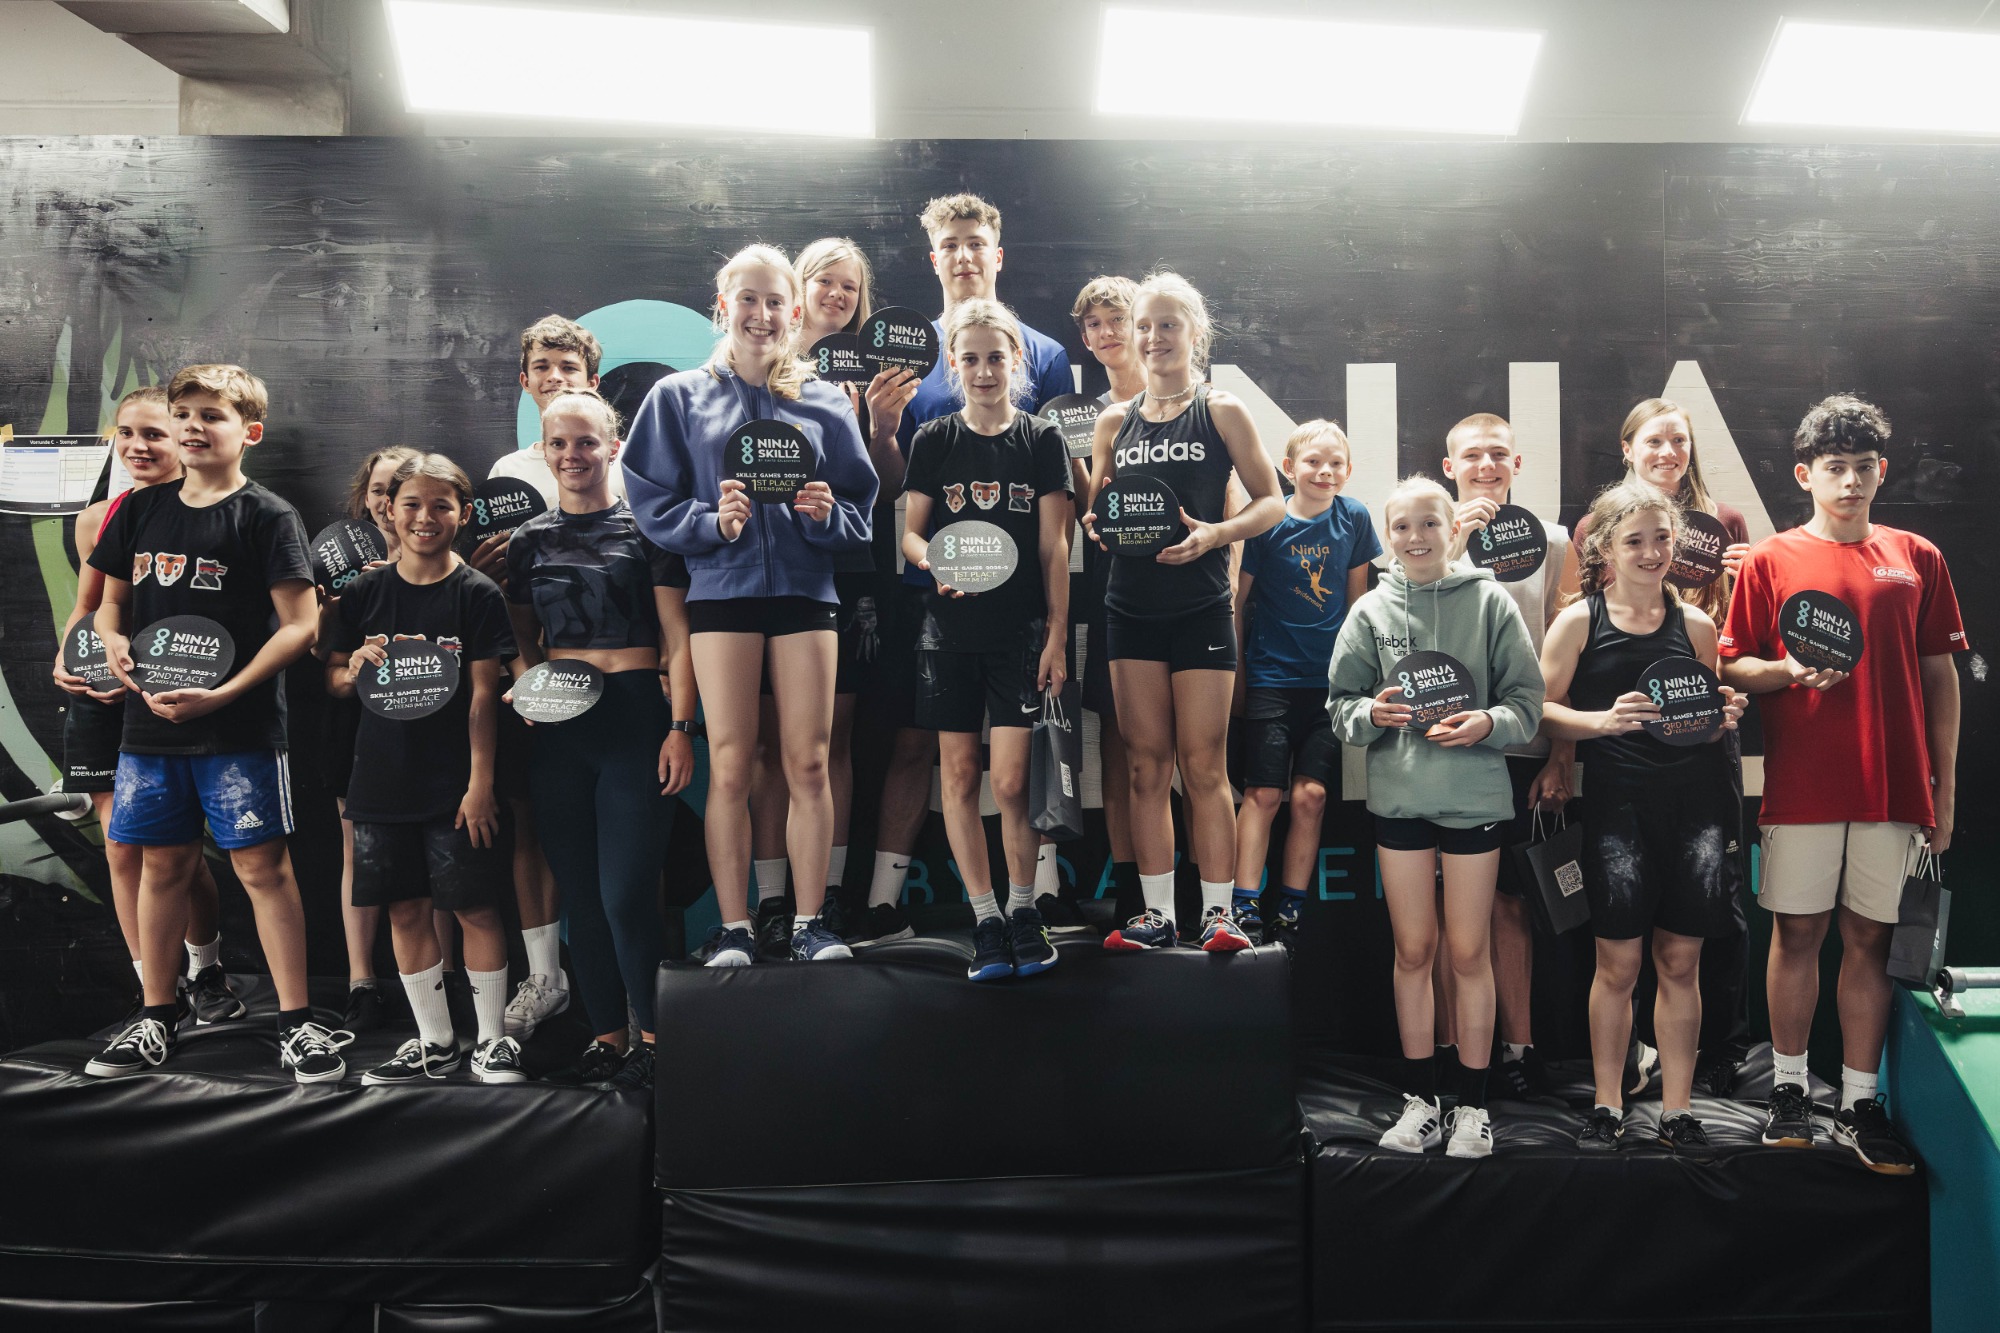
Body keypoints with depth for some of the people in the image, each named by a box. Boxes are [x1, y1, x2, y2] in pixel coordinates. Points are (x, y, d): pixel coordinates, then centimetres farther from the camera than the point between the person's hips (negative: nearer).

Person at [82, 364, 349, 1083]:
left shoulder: (266, 516, -5)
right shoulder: (142, 509, 11)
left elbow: (299, 626, -10)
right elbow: (111, 598, 20)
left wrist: (223, 694, -18)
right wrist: (113, 639, -3)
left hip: (238, 730, -5)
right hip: (149, 722, 5)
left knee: (263, 867, -2)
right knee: (162, 864, 13)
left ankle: (297, 1023, 5)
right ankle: (156, 1021, 26)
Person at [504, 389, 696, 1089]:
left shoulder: (644, 528, 1)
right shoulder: (530, 540, 13)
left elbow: (677, 638, -1)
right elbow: (523, 641, 20)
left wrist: (680, 727, -10)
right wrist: (524, 685, -1)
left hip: (635, 716, -4)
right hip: (558, 725, 5)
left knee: (626, 894, -9)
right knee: (580, 893, 8)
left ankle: (656, 1036, 9)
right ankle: (608, 1034, 21)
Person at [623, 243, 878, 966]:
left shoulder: (823, 402, 11)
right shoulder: (679, 397, 9)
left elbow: (861, 506, 10)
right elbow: (652, 503, 4)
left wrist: (827, 514, -11)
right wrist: (713, 521, -13)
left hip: (806, 588, 1)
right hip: (722, 589, -1)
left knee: (809, 763, 1)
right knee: (729, 767, 0)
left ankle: (809, 924, 10)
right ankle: (732, 929, 9)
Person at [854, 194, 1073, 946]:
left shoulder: (1043, 354, 8)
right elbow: (892, 485, 7)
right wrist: (881, 427, -12)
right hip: (931, 576, 1)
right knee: (913, 738, 4)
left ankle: (1043, 894, 14)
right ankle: (883, 904, 12)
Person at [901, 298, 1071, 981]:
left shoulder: (1042, 439, 4)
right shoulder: (933, 441, 6)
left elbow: (1054, 546, 3)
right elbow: (910, 534, 7)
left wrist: (1057, 632, -2)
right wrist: (937, 561, -16)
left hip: (1021, 630, -1)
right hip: (950, 629, 2)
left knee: (1011, 781, -5)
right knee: (959, 774, 3)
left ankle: (1023, 909, 16)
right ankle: (985, 918, 14)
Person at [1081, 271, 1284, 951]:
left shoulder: (1222, 412, 4)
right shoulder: (1114, 421, 13)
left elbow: (1271, 501, 1)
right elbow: (1096, 509, 18)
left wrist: (1214, 533, -15)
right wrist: (1098, 524, -6)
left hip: (1201, 608, -3)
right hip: (1131, 609, 3)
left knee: (1204, 766, -2)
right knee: (1147, 765, 4)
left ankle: (1217, 913, 7)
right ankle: (1156, 913, 11)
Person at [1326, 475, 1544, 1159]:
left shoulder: (1490, 601, -1)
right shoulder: (1371, 610, 4)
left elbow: (1527, 698, -1)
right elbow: (1340, 703, 5)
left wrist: (1488, 723, -21)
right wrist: (1372, 714, -15)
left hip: (1475, 795, -2)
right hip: (1397, 796, 2)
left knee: (1469, 952, 6)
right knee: (1413, 950, 10)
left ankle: (1473, 1104, 20)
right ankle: (1419, 1100, 23)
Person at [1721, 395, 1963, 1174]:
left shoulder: (1917, 559, 9)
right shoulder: (1771, 561, 3)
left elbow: (1940, 675, 10)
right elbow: (1731, 668, 3)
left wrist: (1945, 788, 7)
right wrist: (1792, 670, -18)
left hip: (1893, 787, 2)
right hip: (1801, 785, -2)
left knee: (1870, 940, 6)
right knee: (1797, 934, 5)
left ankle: (1859, 1107, 15)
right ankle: (1788, 1088, 18)